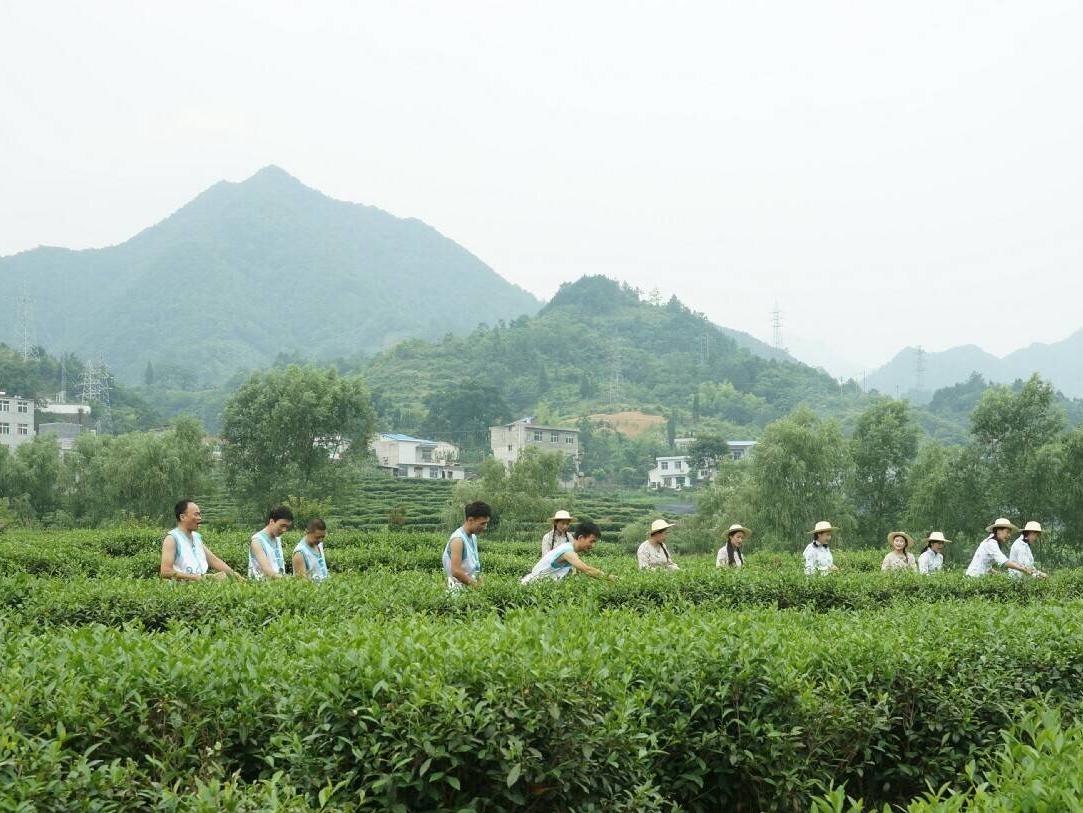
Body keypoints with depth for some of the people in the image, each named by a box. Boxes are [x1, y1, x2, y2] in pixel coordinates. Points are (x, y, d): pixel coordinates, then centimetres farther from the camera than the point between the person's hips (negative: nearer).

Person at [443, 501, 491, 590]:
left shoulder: (473, 537, 14)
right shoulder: (458, 539, -14)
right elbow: (456, 571, -20)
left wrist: (481, 583, 4)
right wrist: (476, 585, -16)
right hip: (460, 588, -8)